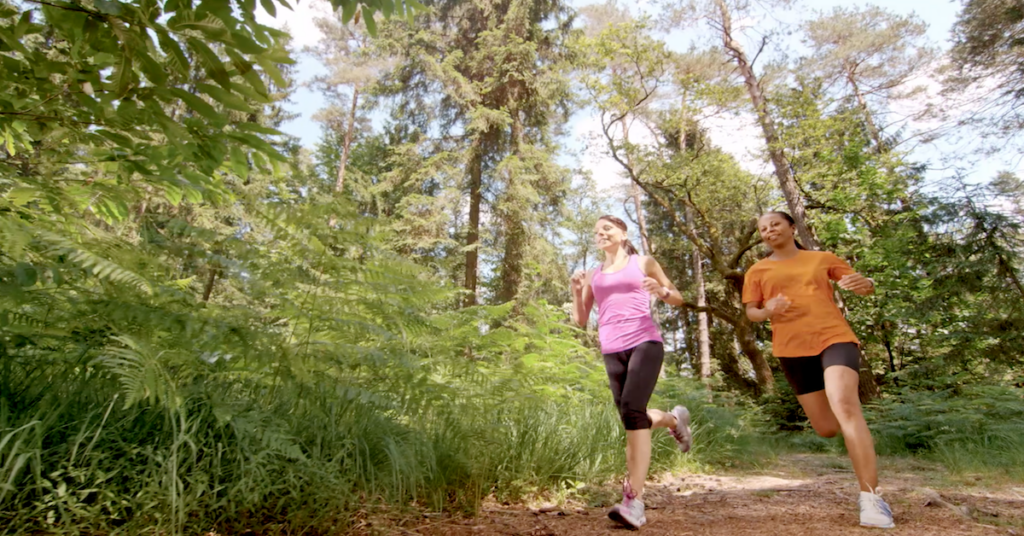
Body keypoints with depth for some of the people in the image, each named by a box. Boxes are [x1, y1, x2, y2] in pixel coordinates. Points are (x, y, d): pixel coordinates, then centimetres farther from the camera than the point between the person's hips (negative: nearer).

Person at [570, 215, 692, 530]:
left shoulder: (643, 263, 13)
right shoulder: (593, 276, 19)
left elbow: (678, 300, 15)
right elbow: (580, 321, 18)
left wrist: (661, 291, -7)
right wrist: (576, 291, 1)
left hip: (644, 344, -4)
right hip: (612, 352, 5)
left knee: (632, 410, -21)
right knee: (632, 418, 8)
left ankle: (634, 502, -19)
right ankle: (674, 419, 41)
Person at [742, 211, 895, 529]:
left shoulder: (822, 259, 12)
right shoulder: (758, 271, 10)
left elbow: (863, 286, 14)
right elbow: (751, 313, 8)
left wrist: (865, 283, -12)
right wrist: (768, 310, -16)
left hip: (835, 338, -1)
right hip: (792, 349, 1)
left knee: (844, 405, -26)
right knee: (827, 429, 5)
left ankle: (870, 497, -22)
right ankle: (851, 420, 43)